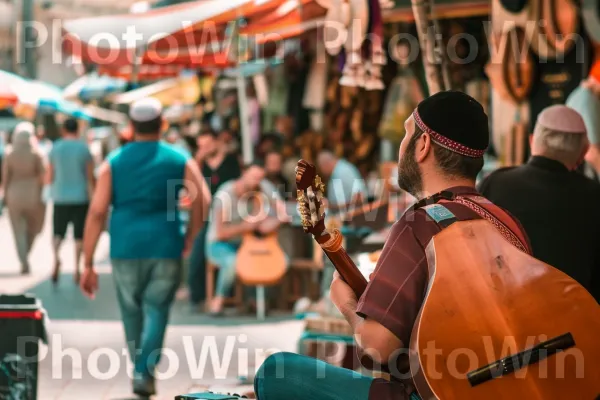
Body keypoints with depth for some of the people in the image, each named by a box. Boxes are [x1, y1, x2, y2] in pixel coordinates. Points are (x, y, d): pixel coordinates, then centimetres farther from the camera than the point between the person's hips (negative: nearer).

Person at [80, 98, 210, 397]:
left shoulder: (113, 162, 7)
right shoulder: (179, 160, 6)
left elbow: (97, 212, 0)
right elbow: (202, 199, -8)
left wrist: (88, 264, 1)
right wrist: (190, 237, 6)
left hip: (125, 248, 1)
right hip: (166, 248, -1)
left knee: (131, 311, 16)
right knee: (156, 310, 3)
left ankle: (141, 369, 25)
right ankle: (144, 372, -14)